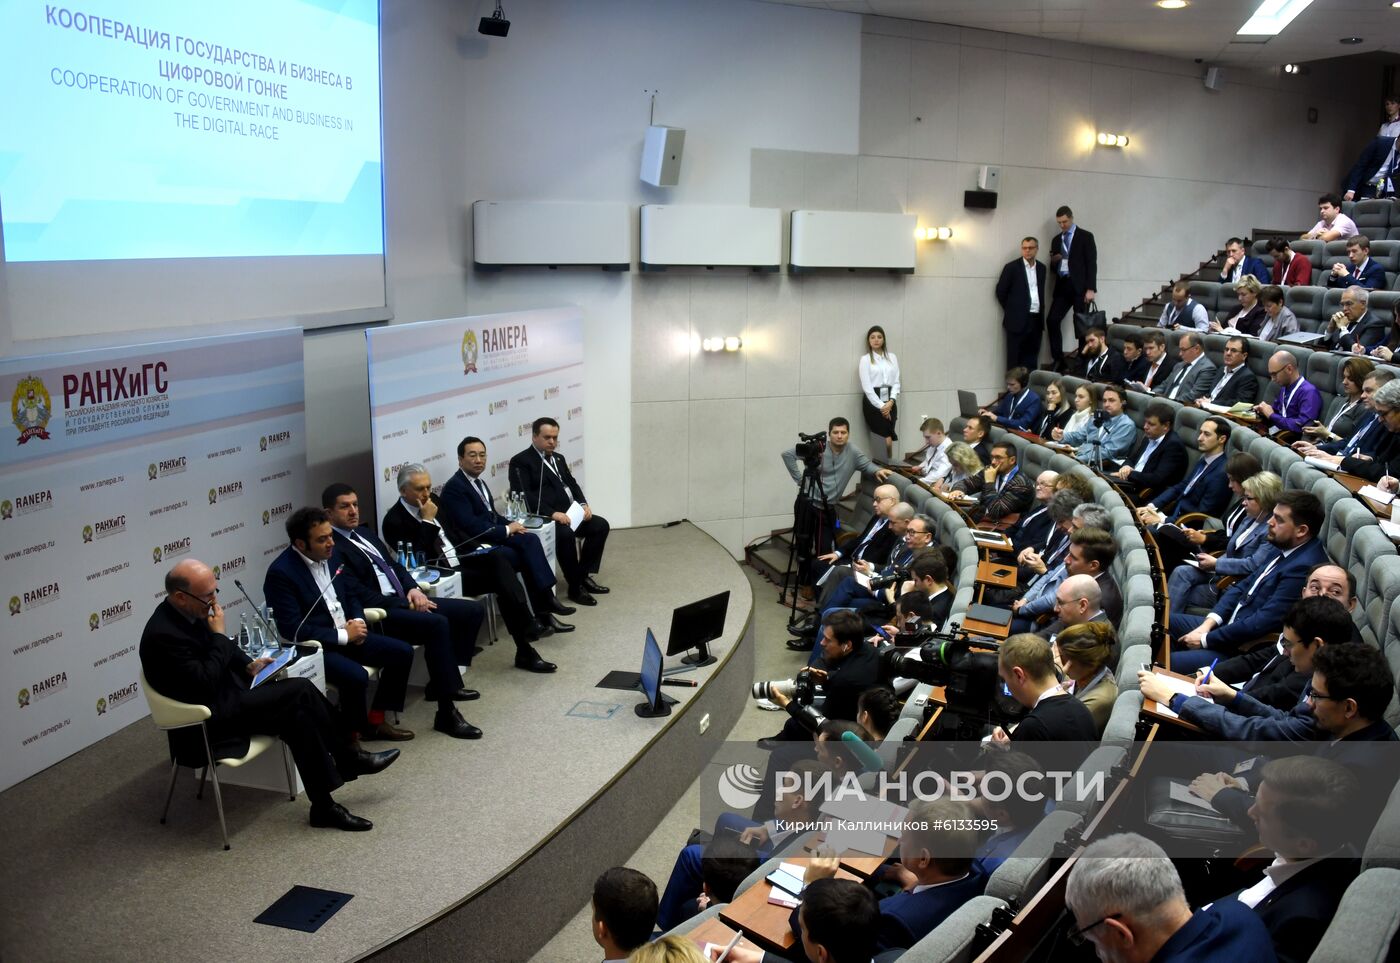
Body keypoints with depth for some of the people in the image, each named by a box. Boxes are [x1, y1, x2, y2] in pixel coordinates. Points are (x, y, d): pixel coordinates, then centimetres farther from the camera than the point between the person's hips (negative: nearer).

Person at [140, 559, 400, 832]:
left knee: (297, 714, -8)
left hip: (225, 696, 9)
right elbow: (204, 684, -26)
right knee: (300, 692, -17)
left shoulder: (191, 613, 2)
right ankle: (349, 758, -4)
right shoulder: (162, 635, -24)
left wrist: (248, 665, 2)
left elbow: (226, 649, 19)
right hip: (208, 719, -9)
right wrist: (219, 635, -20)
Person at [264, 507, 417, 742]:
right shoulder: (280, 573, -19)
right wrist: (343, 635, -20)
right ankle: (352, 733, -4)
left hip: (347, 634, 8)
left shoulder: (331, 555, 4)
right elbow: (293, 629, -22)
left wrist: (358, 621, -4)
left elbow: (350, 595, 17)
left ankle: (376, 720, 10)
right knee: (356, 677, -31)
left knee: (402, 652, -1)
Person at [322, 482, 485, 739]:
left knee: (473, 610, 1)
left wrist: (413, 589, 1)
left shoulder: (364, 532, 18)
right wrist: (407, 603, -17)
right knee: (437, 624, -34)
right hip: (379, 615, -10)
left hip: (404, 599, 10)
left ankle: (441, 682, 10)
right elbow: (361, 596, -18)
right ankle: (447, 713, -28)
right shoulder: (331, 548, -11)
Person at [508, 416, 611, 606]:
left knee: (600, 525, -8)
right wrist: (552, 513, -26)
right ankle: (575, 588, -21)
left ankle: (583, 575, 1)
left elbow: (572, 484, 21)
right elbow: (524, 496, -16)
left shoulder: (558, 458, 22)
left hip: (569, 513, 8)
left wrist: (583, 504, -1)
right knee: (566, 534, -34)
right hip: (543, 517, -8)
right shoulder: (521, 462, -4)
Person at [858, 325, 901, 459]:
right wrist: (880, 406, -12)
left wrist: (891, 401, -7)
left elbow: (896, 382, 9)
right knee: (886, 437, -10)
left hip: (889, 401, 4)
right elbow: (867, 386, -6)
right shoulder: (865, 359, -1)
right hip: (873, 402, -4)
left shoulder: (892, 357, 11)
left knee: (887, 437, 1)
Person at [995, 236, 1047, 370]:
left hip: (1036, 319, 5)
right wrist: (1011, 310, 1)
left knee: (1031, 358, 6)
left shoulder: (1041, 268, 13)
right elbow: (1000, 291, -2)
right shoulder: (1012, 267, -4)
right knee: (1015, 359, -2)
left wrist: (1041, 312, 13)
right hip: (1018, 319, -5)